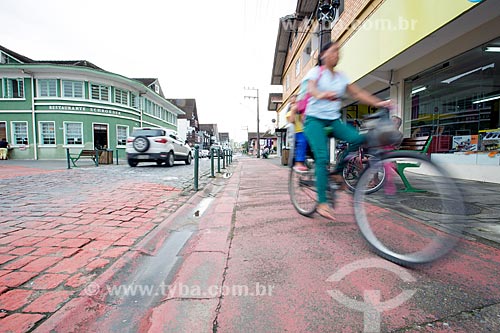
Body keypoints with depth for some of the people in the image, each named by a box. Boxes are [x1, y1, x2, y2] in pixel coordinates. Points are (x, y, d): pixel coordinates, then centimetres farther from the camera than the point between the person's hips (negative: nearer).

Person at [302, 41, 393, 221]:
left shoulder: (341, 76, 17)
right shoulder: (316, 71, 2)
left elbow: (357, 93, 8)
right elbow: (311, 88, -21)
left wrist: (378, 102, -8)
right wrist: (321, 95, -44)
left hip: (334, 120, 5)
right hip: (314, 119, -5)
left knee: (358, 139, -21)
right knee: (322, 157, -22)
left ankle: (337, 172, -2)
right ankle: (322, 203, -17)